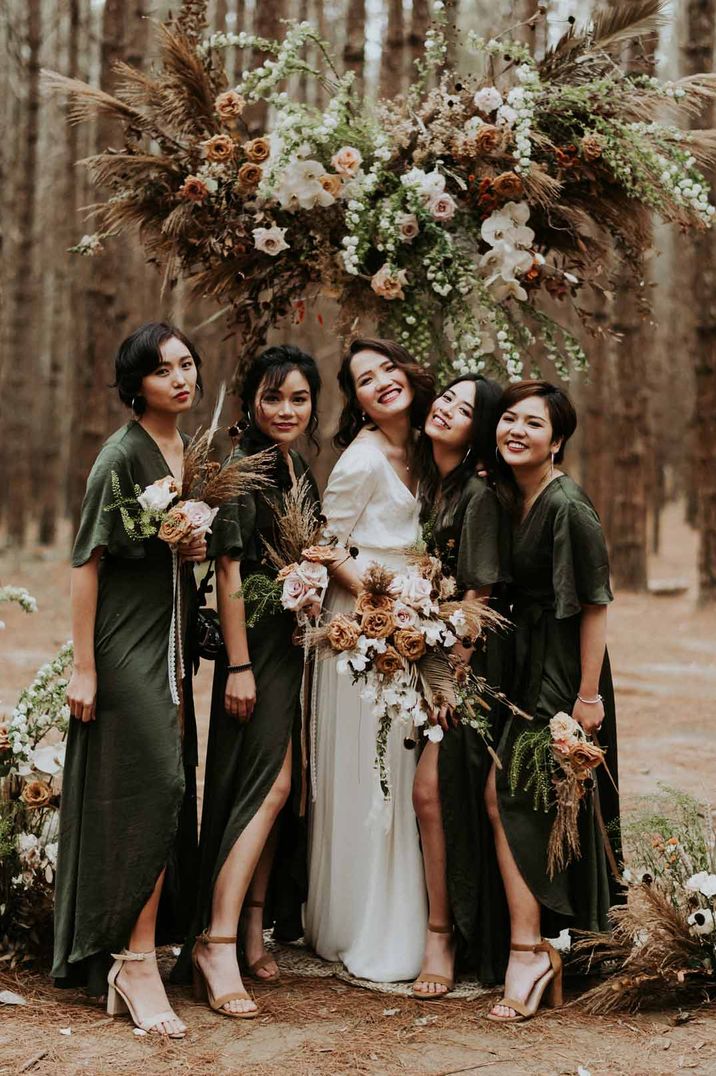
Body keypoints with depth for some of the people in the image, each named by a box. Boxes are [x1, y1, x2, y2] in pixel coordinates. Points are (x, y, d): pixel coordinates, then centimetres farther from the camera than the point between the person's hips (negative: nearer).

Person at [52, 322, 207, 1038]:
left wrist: (203, 548, 3)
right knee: (146, 791, -10)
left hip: (170, 645, 8)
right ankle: (137, 965, -3)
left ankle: (130, 959, 20)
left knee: (165, 798, 9)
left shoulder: (190, 453, 12)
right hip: (125, 647, -8)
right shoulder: (122, 455, -12)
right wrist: (82, 665, -18)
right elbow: (86, 560, -15)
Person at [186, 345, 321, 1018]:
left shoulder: (303, 472, 13)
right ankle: (216, 942, -12)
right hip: (259, 643, -8)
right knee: (269, 784, -14)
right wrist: (238, 666, -18)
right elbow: (229, 573, -15)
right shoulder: (241, 470, -11)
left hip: (300, 643, 8)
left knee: (277, 791, 9)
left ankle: (252, 932, 16)